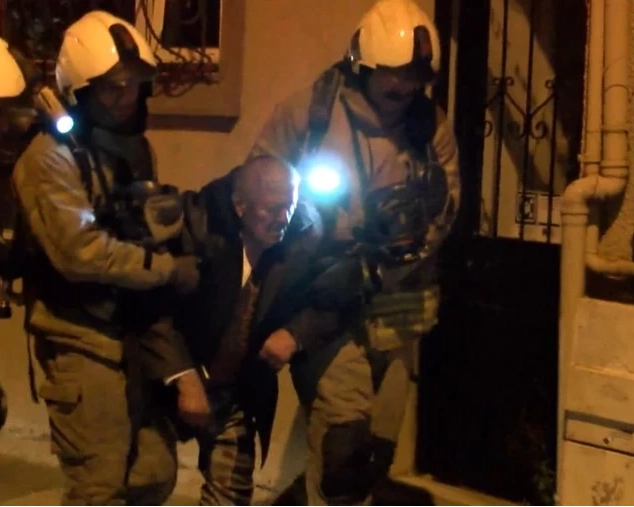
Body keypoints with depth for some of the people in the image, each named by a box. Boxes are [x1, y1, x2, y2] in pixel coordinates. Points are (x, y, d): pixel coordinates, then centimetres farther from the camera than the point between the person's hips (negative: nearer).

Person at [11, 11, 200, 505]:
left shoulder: (134, 146, 14)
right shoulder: (52, 156, -14)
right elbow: (79, 250, -24)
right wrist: (169, 268, -17)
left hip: (137, 331, 8)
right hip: (84, 341, -8)